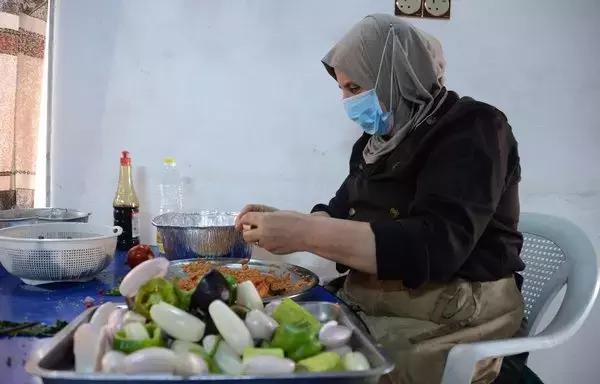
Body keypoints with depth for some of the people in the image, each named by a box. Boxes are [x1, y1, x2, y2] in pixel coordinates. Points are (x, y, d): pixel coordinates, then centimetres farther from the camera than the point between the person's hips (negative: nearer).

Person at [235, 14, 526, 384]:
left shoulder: (473, 129, -12)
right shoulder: (378, 141, 10)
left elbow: (436, 246, -26)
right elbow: (342, 215, 16)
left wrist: (307, 233, -30)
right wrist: (286, 221, -5)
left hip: (456, 311, -6)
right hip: (368, 300, 7)